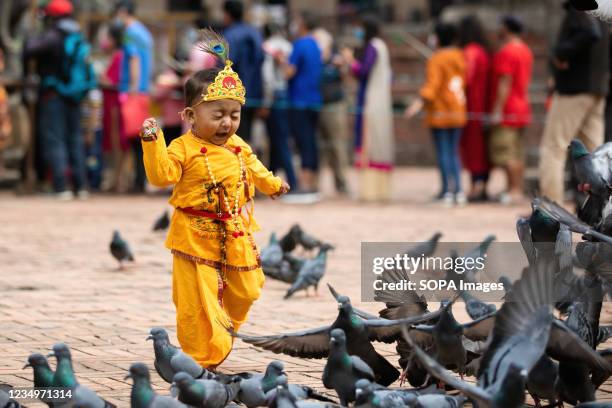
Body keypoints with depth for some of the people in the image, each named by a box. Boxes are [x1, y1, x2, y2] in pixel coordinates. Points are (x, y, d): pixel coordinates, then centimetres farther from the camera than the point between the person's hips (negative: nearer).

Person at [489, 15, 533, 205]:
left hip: (507, 111, -10)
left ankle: (513, 190, -11)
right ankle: (518, 189, 13)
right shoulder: (525, 50, 15)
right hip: (522, 108, 10)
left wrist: (497, 110, -20)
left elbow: (505, 83, -21)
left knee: (505, 153, -9)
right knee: (517, 152, 12)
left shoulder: (506, 52, -16)